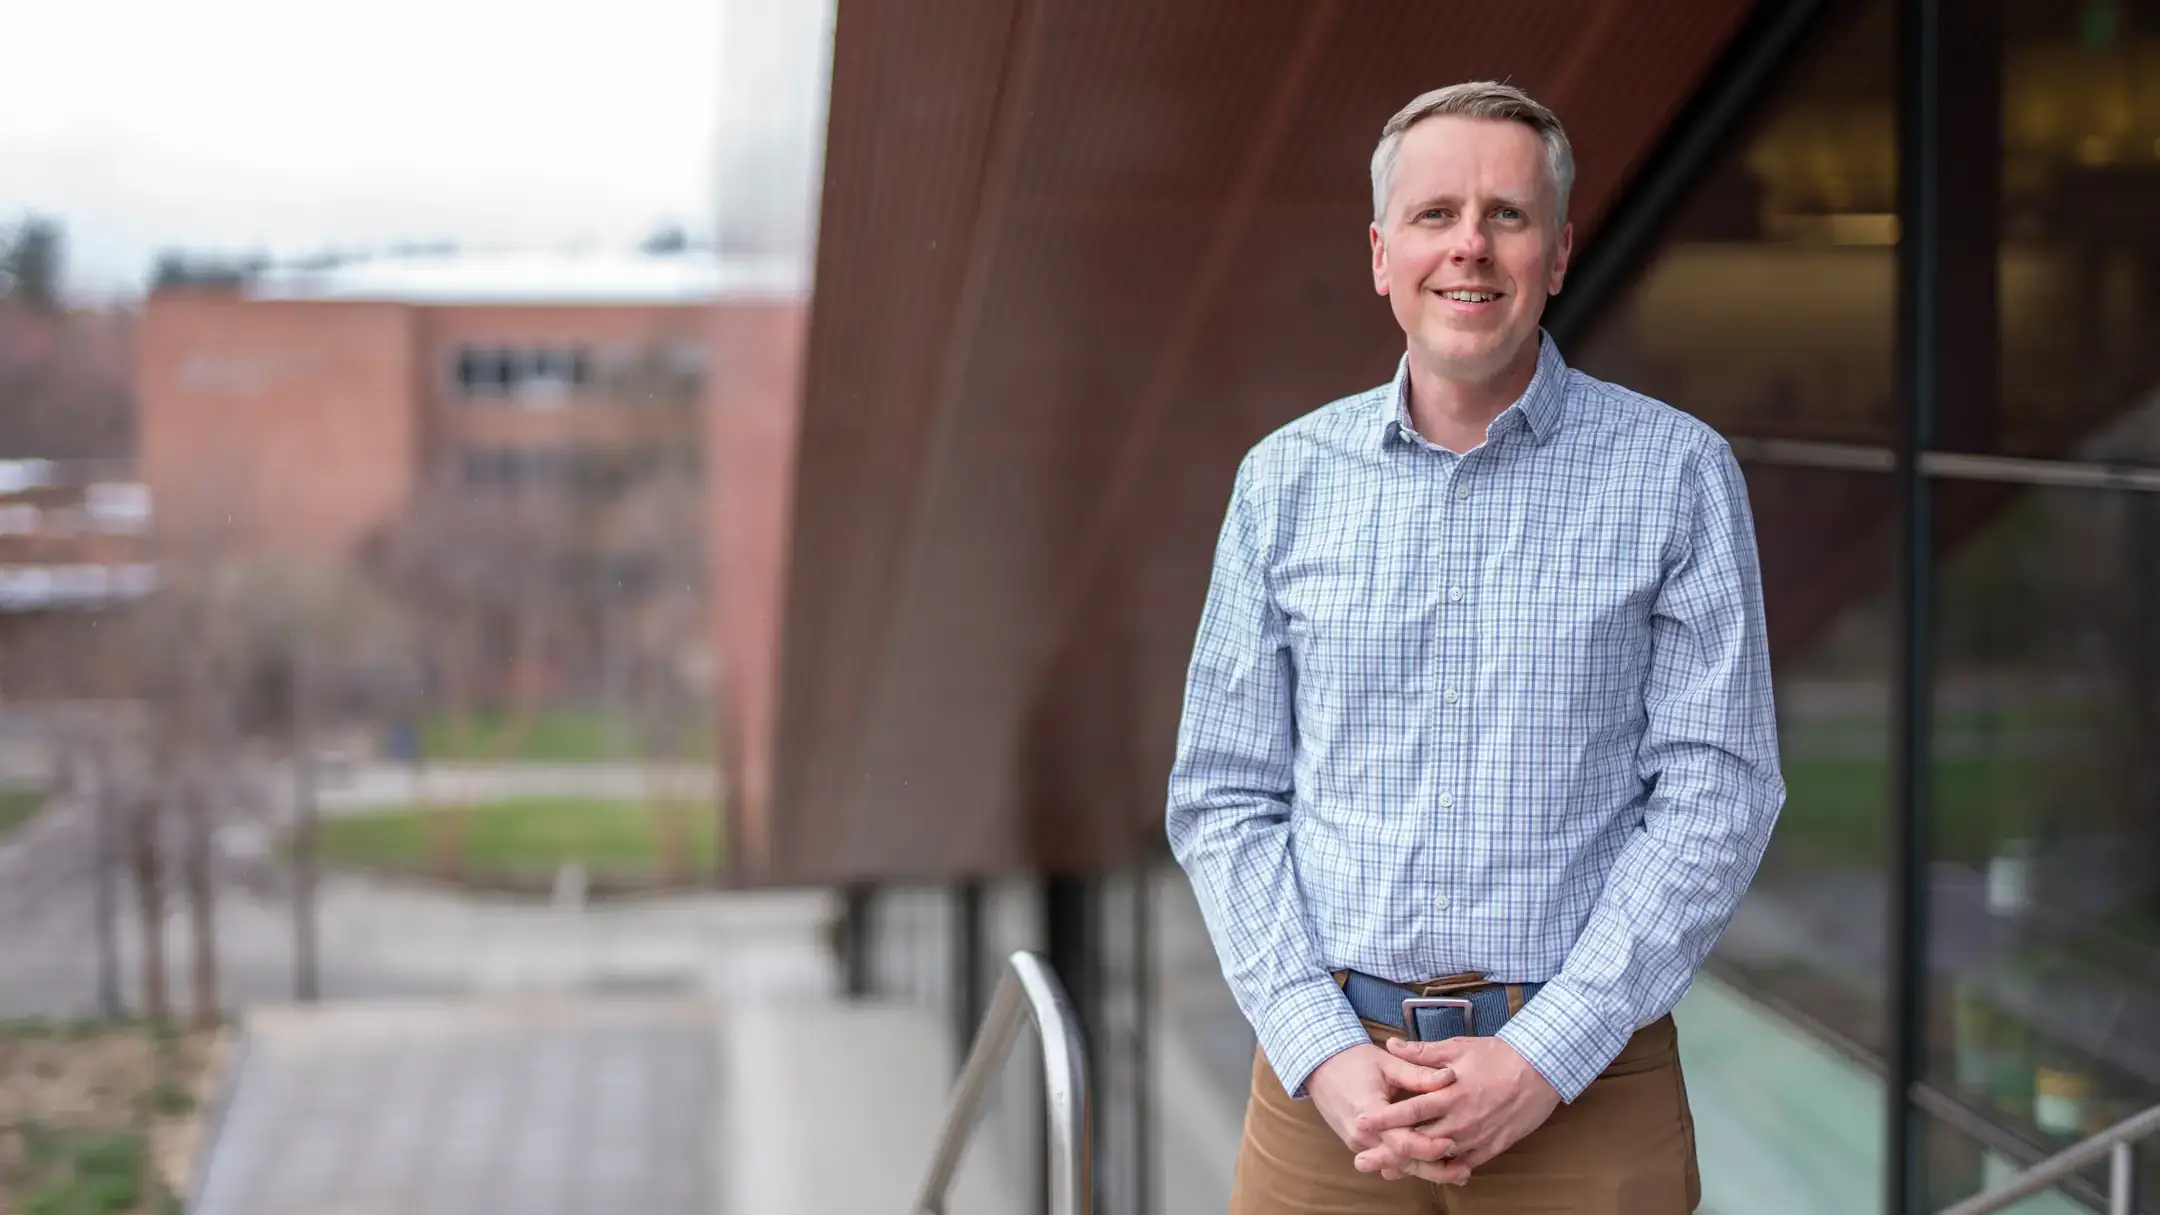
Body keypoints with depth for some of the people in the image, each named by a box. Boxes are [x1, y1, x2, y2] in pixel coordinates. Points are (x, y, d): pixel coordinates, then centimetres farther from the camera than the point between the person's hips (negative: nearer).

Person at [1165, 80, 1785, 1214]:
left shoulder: (1677, 472, -2)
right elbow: (1224, 797, 4)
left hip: (1587, 1087, -1)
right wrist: (1323, 1055, -9)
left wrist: (1545, 1058, -14)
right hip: (1328, 1072, 2)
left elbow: (1717, 790, -6)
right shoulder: (1287, 479, 4)